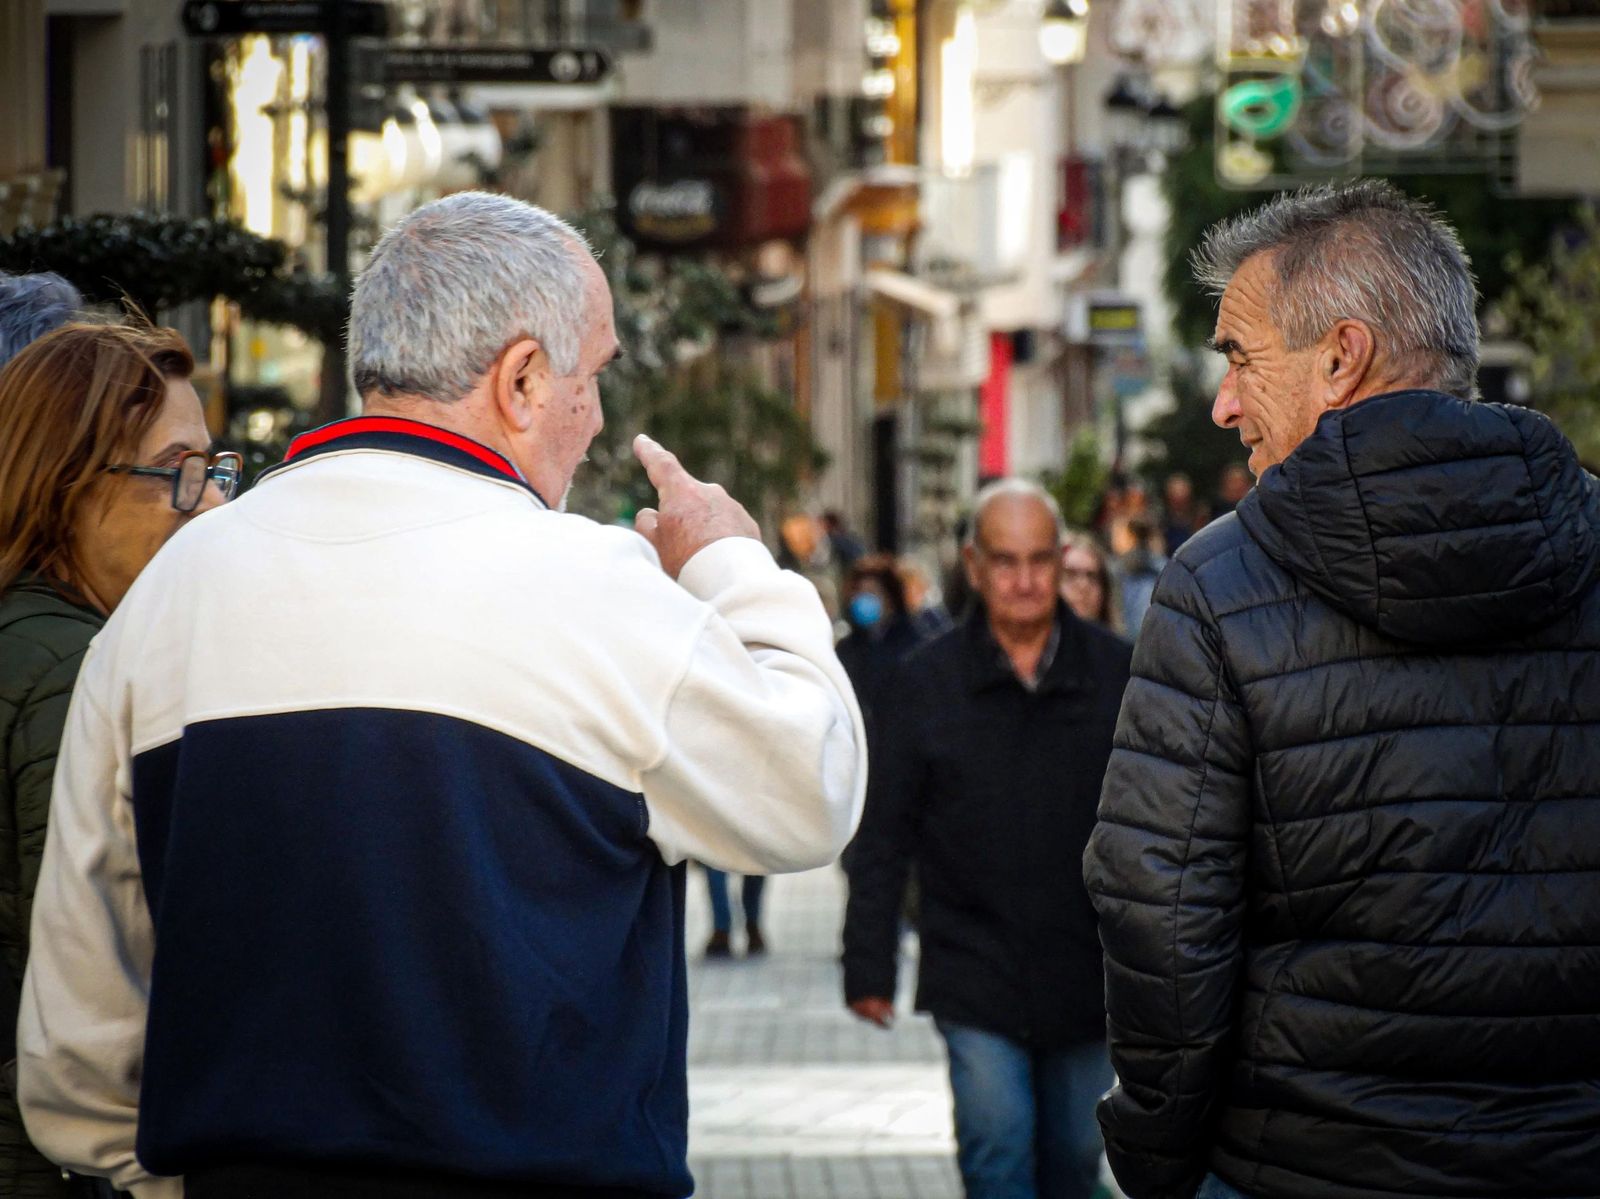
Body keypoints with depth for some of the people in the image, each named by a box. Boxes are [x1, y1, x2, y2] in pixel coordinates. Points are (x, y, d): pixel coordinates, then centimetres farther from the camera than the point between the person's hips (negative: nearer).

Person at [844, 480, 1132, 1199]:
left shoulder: (1115, 674, 2)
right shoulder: (929, 681, -1)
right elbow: (882, 838, 3)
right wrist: (868, 965, 1)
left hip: (1086, 972, 2)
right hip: (974, 973, -2)